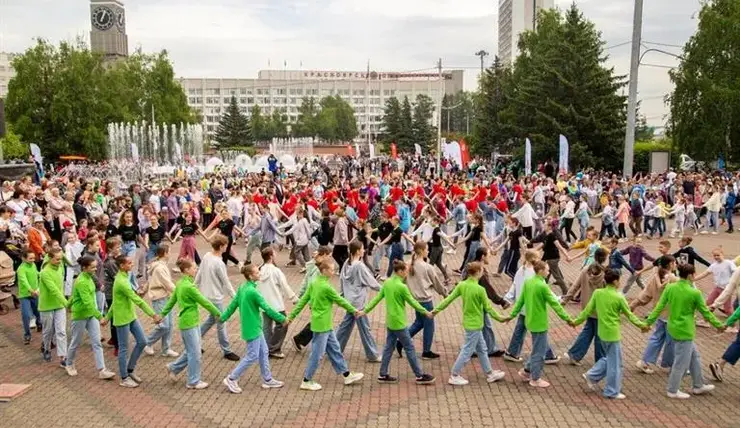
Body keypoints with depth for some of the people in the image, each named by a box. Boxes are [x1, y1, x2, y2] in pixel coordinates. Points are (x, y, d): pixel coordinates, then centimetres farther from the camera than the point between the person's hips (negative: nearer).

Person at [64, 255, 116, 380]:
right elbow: (87, 302, -32)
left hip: (91, 315, 7)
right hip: (80, 315, -7)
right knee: (76, 342, 12)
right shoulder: (81, 282, -25)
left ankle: (102, 371, -2)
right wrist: (100, 316, -35)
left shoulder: (88, 277, 2)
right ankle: (69, 365, 37)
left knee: (97, 342, 0)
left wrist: (69, 305, 29)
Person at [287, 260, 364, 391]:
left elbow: (303, 300, 5)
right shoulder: (326, 287, -22)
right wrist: (354, 310, 3)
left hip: (326, 325, 9)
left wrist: (292, 315, 9)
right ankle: (306, 381, 14)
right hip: (322, 325, -9)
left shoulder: (314, 283, 3)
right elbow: (340, 301, -11)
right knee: (317, 354, 2)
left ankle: (347, 375, 26)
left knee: (334, 349, 16)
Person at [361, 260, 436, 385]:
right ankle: (420, 376, 9)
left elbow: (377, 298, 5)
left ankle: (383, 375, 19)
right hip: (399, 323, -8)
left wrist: (365, 310, 12)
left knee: (389, 347, 14)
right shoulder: (402, 287, -20)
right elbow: (413, 302, -11)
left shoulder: (387, 282, 3)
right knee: (409, 348, 1)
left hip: (390, 322, 8)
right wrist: (426, 313, 1)